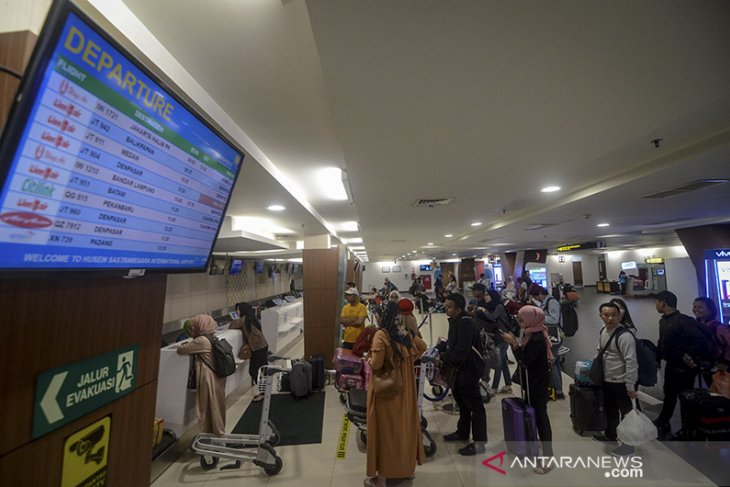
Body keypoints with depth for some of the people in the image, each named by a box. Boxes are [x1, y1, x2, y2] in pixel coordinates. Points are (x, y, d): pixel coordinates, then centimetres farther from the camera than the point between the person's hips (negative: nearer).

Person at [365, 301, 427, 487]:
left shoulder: (381, 335, -22)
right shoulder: (406, 334, -3)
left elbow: (376, 364, -25)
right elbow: (422, 347, 12)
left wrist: (370, 358, -4)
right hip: (404, 388, 6)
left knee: (385, 428, 8)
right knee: (404, 424, 20)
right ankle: (407, 467, 38)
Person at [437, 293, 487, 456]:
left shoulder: (465, 324, -27)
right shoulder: (455, 320, 5)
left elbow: (461, 351, -32)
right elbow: (451, 342, 14)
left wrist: (442, 358, -22)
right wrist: (438, 348, 0)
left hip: (468, 369, -10)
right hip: (460, 368, 10)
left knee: (474, 405, 4)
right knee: (461, 400, 23)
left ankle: (479, 442, 19)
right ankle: (462, 432, 42)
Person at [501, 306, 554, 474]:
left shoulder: (538, 338, -25)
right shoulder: (531, 333, 3)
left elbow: (525, 360, -26)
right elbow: (524, 355, 7)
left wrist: (514, 343, -26)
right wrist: (515, 343, -3)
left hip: (538, 381, -9)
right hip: (532, 380, 9)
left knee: (540, 415, 0)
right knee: (533, 412, 20)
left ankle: (548, 458, 11)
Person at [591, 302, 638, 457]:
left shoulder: (624, 336, -25)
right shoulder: (604, 331, 3)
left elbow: (631, 362, -24)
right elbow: (599, 351, 16)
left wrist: (631, 386, -22)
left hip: (621, 383, -8)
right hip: (607, 380, 8)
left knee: (626, 412, 10)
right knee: (609, 410, 24)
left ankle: (628, 445, 28)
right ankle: (610, 435, 43)